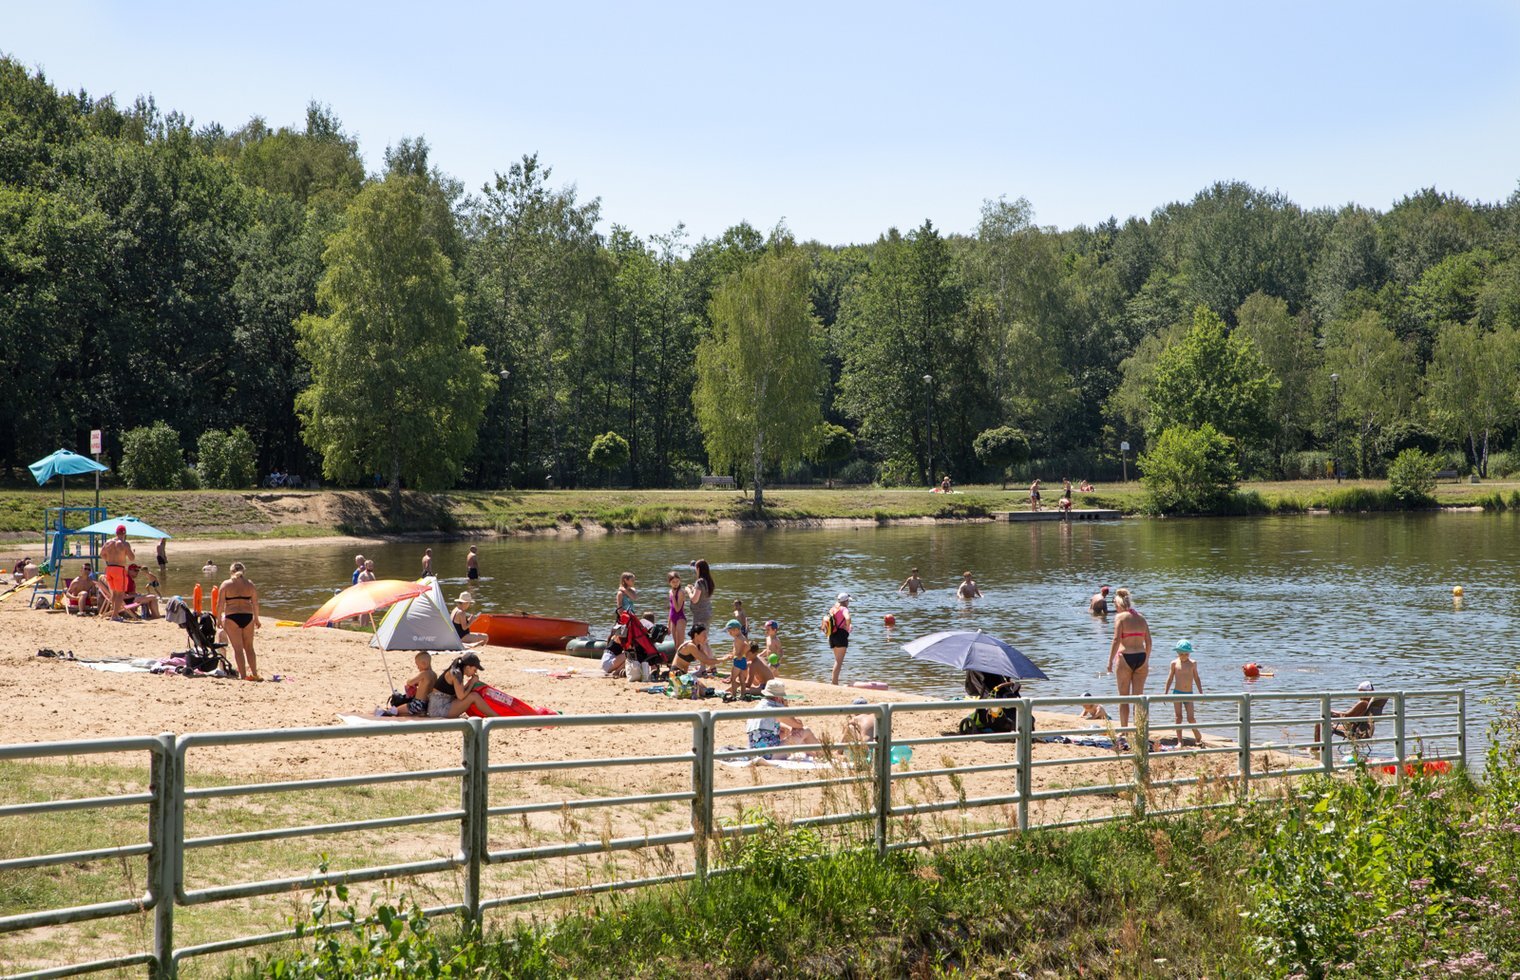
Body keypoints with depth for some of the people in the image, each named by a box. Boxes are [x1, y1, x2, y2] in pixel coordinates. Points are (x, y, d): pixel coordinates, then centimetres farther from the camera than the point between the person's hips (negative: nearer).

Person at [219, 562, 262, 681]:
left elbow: (221, 603, -3)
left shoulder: (226, 584, -1)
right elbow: (255, 603, 8)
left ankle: (243, 675, -3)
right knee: (249, 647, 14)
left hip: (232, 617, -3)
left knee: (238, 648, 1)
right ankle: (254, 674, 14)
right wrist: (256, 619, 19)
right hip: (247, 617, 3)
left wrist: (219, 618, 7)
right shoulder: (250, 584, 5)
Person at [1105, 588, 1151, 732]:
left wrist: (1110, 661, -10)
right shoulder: (1141, 617, 10)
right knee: (1138, 697, 10)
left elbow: (1116, 640, -13)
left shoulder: (1120, 617, -6)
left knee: (1123, 697, 6)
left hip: (1126, 657, -5)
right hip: (1141, 657, 5)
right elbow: (1148, 642, 11)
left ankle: (1124, 730, 8)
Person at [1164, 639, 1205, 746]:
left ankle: (1198, 737, 17)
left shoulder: (1193, 663, 3)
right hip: (1177, 693, 0)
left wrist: (1201, 692, 9)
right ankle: (1179, 741, 2)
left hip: (1189, 694, 0)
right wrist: (1165, 693, 5)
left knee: (1191, 718, -4)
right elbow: (1170, 678, 6)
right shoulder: (1174, 663, 0)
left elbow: (1196, 678, 10)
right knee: (1178, 717, -1)